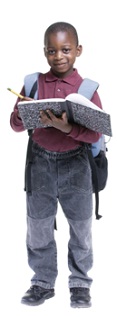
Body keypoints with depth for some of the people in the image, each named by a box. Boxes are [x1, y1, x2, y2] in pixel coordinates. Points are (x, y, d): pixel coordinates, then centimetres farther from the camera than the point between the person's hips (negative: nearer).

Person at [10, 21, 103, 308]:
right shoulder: (33, 83, -2)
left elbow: (95, 134, -15)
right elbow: (16, 125, -1)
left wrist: (68, 128, -32)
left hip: (75, 163, -2)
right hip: (40, 161, 2)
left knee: (81, 227, 9)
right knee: (38, 227, 10)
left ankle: (80, 284, 24)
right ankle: (43, 283, 25)